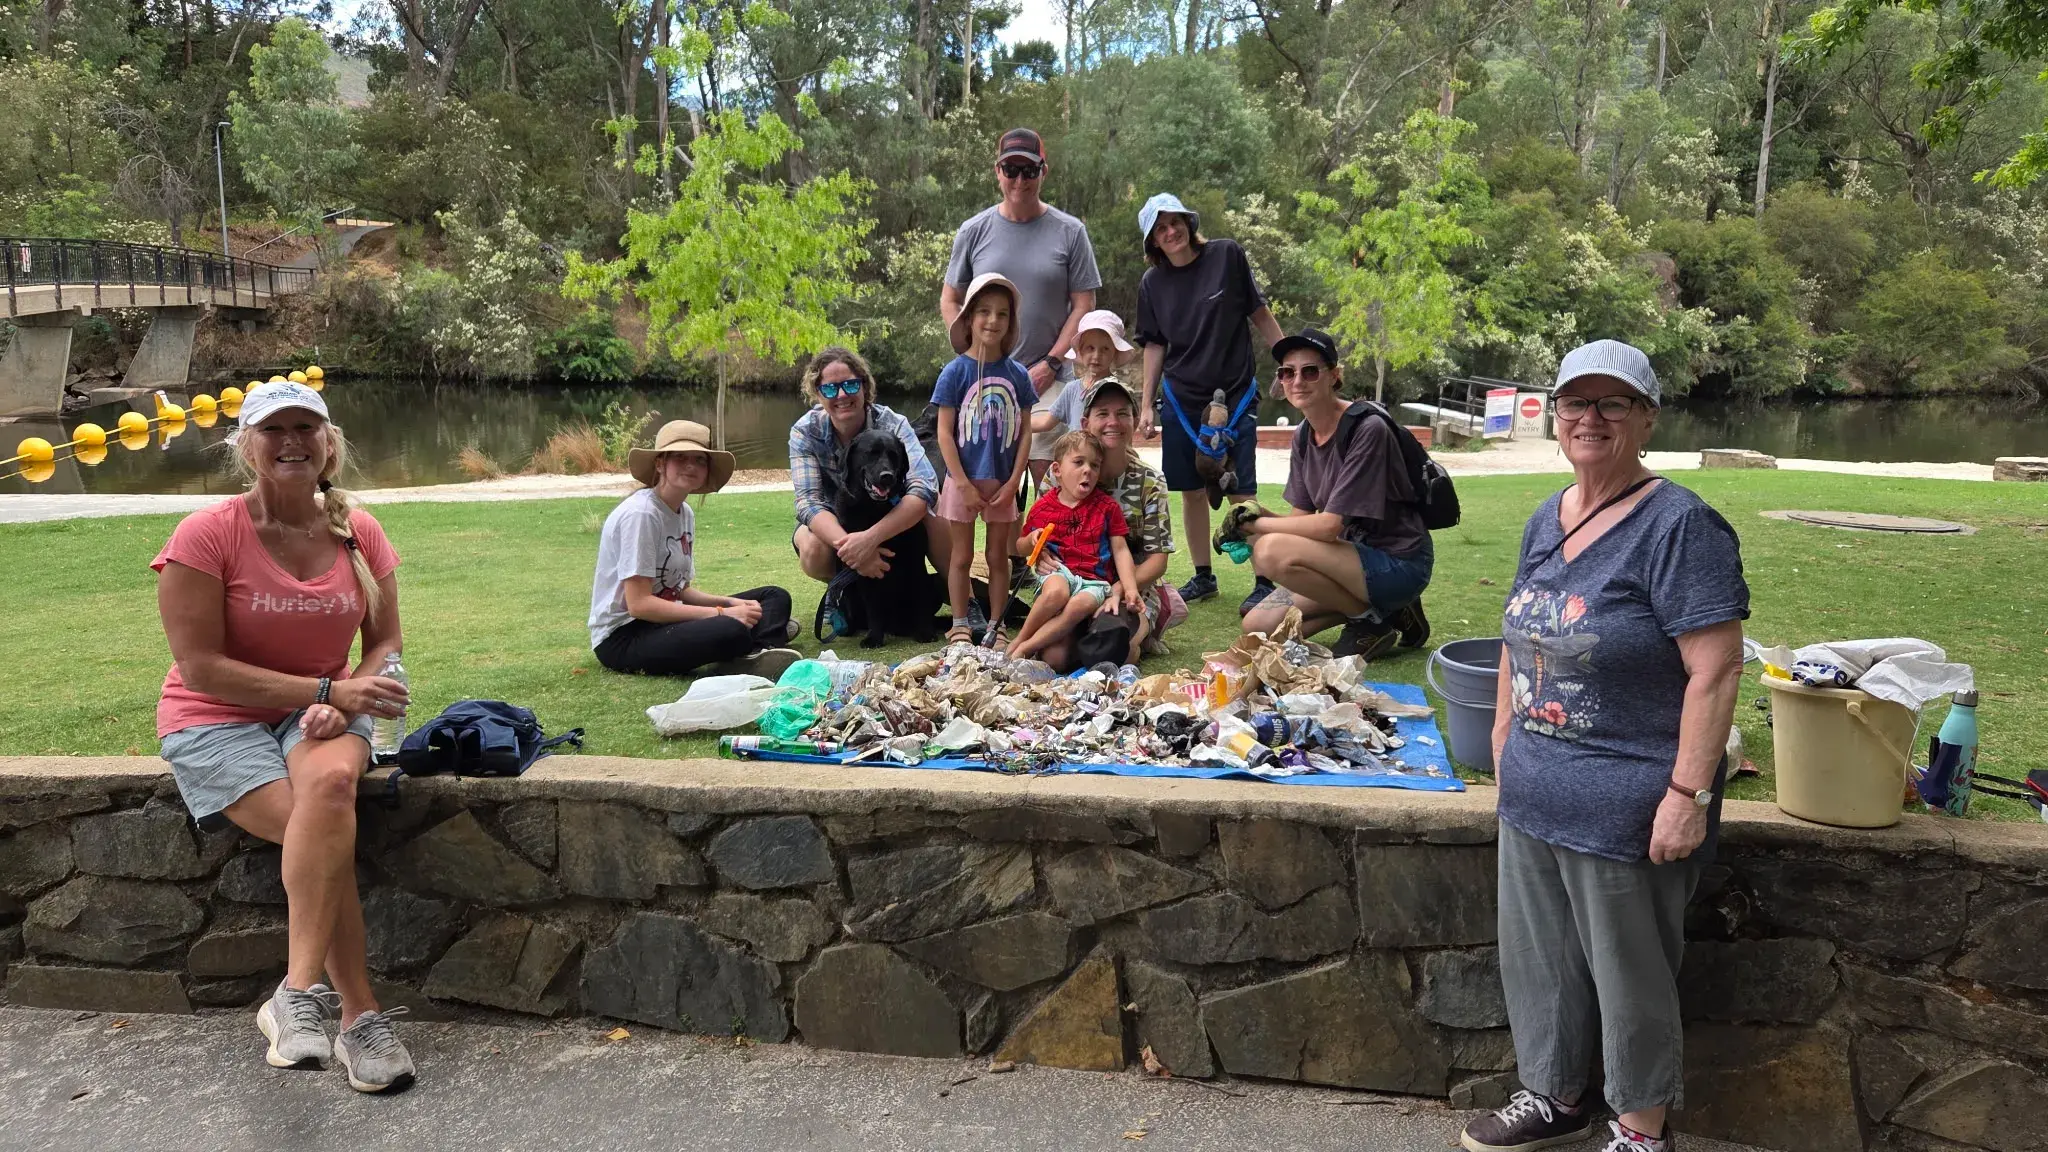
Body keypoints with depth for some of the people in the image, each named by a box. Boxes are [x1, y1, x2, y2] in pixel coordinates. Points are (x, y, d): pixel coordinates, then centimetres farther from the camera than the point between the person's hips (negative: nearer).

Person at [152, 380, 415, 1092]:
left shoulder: (358, 533, 1)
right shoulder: (206, 536, -11)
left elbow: (384, 644, 6)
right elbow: (201, 667, -14)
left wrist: (344, 703, -15)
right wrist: (328, 691, -20)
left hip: (320, 712, 2)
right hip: (216, 721, -2)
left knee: (331, 780, -34)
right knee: (325, 828, -29)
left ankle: (298, 994, -29)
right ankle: (360, 1014, -21)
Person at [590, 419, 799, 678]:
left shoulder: (685, 513, 9)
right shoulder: (640, 514, -17)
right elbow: (638, 604, -22)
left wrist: (730, 603, -6)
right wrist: (721, 614, -21)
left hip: (664, 620, 10)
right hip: (622, 637, -10)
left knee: (775, 598, 2)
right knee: (731, 631, -38)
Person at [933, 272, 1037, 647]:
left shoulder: (1017, 374, 0)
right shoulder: (955, 371, -7)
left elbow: (1024, 432, 2)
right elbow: (945, 433, -8)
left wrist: (1013, 482, -7)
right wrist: (965, 485, -12)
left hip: (1002, 483, 2)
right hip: (963, 480, -2)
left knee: (998, 556, 10)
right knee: (961, 557, 8)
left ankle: (996, 626, 21)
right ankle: (959, 627, 18)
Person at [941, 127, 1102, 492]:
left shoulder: (1069, 232, 3)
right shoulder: (973, 231, 7)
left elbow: (1083, 305, 2)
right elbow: (950, 301, 13)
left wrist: (1050, 363, -8)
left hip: (1048, 380, -2)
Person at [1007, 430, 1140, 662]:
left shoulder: (1107, 506, 7)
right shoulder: (1042, 508, 8)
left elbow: (1120, 550, 6)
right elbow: (1020, 549, 21)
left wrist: (1130, 589, -6)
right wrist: (1032, 540, -4)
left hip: (1095, 579, 0)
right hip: (1058, 571, 0)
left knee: (1081, 604, -36)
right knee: (1056, 593, -38)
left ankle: (1024, 647, -28)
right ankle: (1020, 637, -17)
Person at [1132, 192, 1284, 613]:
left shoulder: (1227, 255, -5)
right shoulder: (1152, 283, 3)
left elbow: (1259, 313, 2)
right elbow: (1155, 346, 8)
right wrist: (1145, 405, 6)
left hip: (1235, 395, -3)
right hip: (1182, 400, 3)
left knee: (1241, 494, -6)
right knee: (1192, 491, 8)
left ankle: (1265, 582, 2)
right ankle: (1202, 577, 22)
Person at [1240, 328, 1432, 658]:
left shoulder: (1367, 430, -21)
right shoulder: (1303, 436, 4)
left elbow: (1329, 525, -25)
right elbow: (1302, 519, 3)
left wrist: (1258, 523, -16)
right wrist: (1254, 516, -16)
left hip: (1399, 565, -8)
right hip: (1354, 556, 8)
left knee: (1272, 552, -28)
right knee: (1257, 627, -1)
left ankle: (1371, 620, -6)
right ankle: (1371, 606, 10)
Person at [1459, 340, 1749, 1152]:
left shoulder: (1680, 527, -15)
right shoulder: (1546, 521, 8)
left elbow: (1715, 671, -19)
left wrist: (1688, 794, -21)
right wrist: (1503, 737, 14)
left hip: (1626, 810, -7)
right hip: (1533, 796, 7)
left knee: (1630, 973, 10)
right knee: (1538, 959, 19)